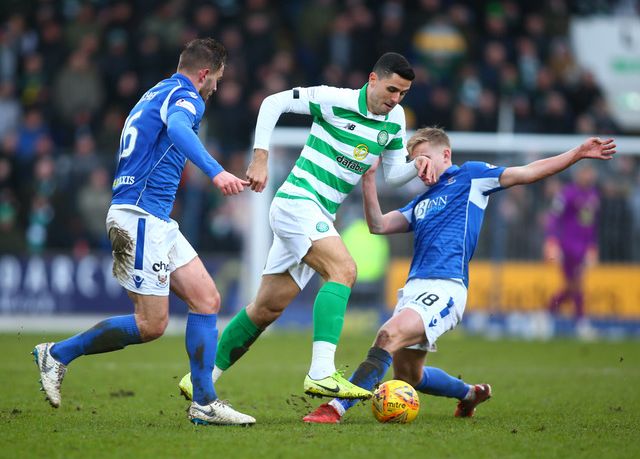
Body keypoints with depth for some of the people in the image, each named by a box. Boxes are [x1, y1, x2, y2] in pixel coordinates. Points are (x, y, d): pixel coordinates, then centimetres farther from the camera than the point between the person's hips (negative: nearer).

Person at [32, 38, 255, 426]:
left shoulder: (156, 94, 21)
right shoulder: (185, 96, -9)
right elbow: (177, 128, -33)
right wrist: (215, 171, -46)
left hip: (156, 220, 11)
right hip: (141, 216, -11)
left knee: (207, 299, 5)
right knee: (151, 325, -8)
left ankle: (204, 403, 3)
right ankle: (58, 354, 4)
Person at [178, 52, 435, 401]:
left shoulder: (395, 118, 9)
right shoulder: (335, 100, -12)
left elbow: (392, 174, 17)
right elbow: (273, 102, -6)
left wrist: (416, 167, -5)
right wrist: (260, 158, -11)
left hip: (319, 219, 8)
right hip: (297, 201, -8)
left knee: (267, 309, 10)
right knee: (343, 270, -29)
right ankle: (321, 373, -38)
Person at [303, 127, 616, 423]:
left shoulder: (470, 177, 11)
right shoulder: (421, 203, 28)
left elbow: (527, 173, 8)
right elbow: (378, 225, 19)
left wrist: (578, 153, 2)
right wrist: (368, 178, 9)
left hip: (446, 287, -8)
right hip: (414, 288, 8)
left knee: (388, 335, -29)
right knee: (407, 376, 12)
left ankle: (336, 408, -38)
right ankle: (470, 394, 37)